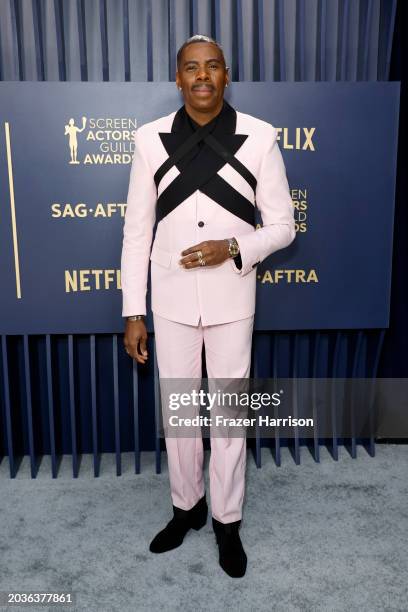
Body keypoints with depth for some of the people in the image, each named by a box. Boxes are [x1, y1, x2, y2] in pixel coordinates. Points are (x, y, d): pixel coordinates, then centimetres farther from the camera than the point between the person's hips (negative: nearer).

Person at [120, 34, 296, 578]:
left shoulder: (259, 137, -5)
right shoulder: (150, 139, -1)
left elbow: (282, 225, 0)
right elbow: (137, 231, 0)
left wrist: (233, 248, -19)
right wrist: (133, 312, -1)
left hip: (232, 301, -1)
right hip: (171, 302, 2)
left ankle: (227, 521, 31)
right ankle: (186, 507, 37)